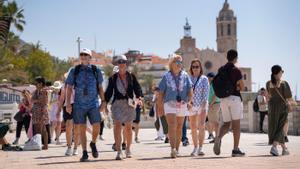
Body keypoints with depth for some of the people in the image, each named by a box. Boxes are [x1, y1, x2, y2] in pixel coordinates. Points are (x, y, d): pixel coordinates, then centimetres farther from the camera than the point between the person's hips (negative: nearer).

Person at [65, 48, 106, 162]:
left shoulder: (96, 70, 5)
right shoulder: (74, 71, 3)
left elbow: (100, 87, 11)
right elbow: (69, 88, 3)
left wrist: (103, 101, 6)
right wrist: (68, 103, -4)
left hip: (93, 104, 0)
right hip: (79, 105, 0)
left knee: (96, 128, -8)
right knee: (81, 129, 0)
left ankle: (93, 144, 22)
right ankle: (84, 153, 9)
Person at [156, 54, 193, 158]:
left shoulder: (185, 75, 7)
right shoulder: (166, 76, 2)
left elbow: (190, 90, 5)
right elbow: (161, 93, 4)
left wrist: (189, 101, -12)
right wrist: (159, 107, 1)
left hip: (182, 104, 3)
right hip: (170, 103, -3)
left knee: (179, 127, 8)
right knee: (172, 125, -18)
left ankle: (177, 150, 16)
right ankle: (173, 149, -28)